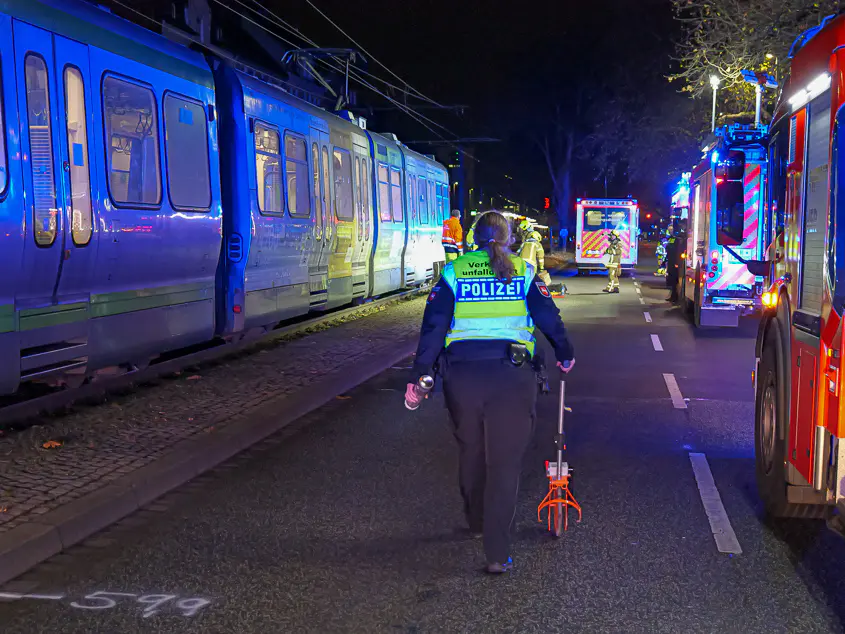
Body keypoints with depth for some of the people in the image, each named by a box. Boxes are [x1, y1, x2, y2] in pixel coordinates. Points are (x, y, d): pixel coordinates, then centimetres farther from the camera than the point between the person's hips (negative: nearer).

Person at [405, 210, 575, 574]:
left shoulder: (454, 272, 8)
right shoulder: (523, 271, 7)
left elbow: (433, 327, 1)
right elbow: (549, 318, 6)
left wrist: (420, 375, 1)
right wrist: (565, 355, 23)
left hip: (461, 375, 2)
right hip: (512, 376, -1)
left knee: (470, 453, 21)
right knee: (505, 462, 2)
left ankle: (477, 524, 41)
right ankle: (497, 554, 1)